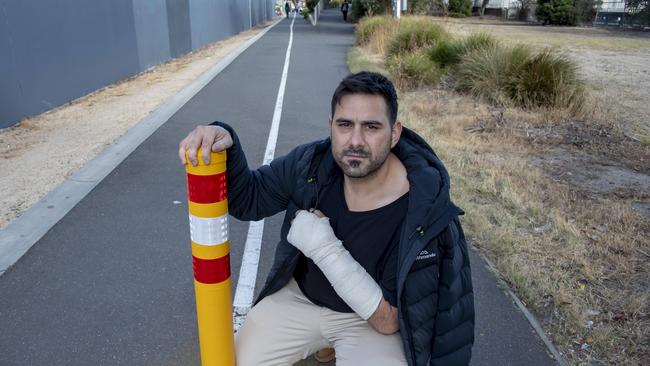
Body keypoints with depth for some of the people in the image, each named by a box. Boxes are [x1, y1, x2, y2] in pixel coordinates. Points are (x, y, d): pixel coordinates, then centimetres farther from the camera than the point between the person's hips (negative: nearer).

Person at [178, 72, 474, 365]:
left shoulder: (426, 215, -28)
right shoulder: (311, 164, -17)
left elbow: (388, 321, -24)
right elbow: (248, 198, -3)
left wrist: (324, 247, -32)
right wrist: (224, 145, -25)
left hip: (369, 319, -3)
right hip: (300, 295, 4)